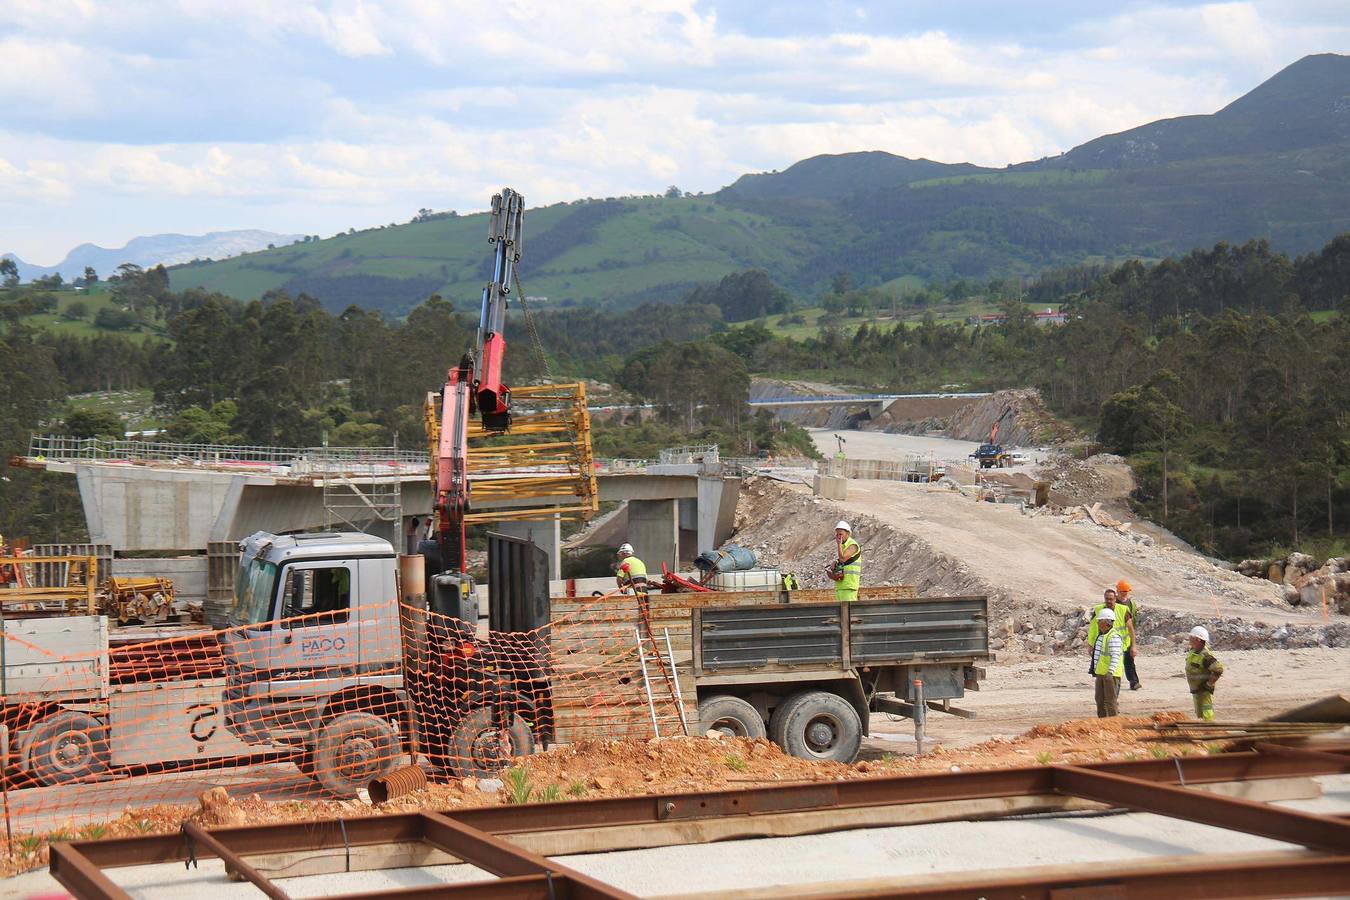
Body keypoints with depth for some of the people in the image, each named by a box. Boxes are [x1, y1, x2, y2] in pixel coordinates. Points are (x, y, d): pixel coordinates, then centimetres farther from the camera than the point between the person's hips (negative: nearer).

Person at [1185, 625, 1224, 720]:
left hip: (1204, 690, -10)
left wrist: (1209, 683, -23)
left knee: (1207, 715, -12)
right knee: (1200, 714, 20)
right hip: (1195, 690, 10)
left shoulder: (1205, 655, -26)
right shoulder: (1193, 651, 3)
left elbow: (1218, 669, -31)